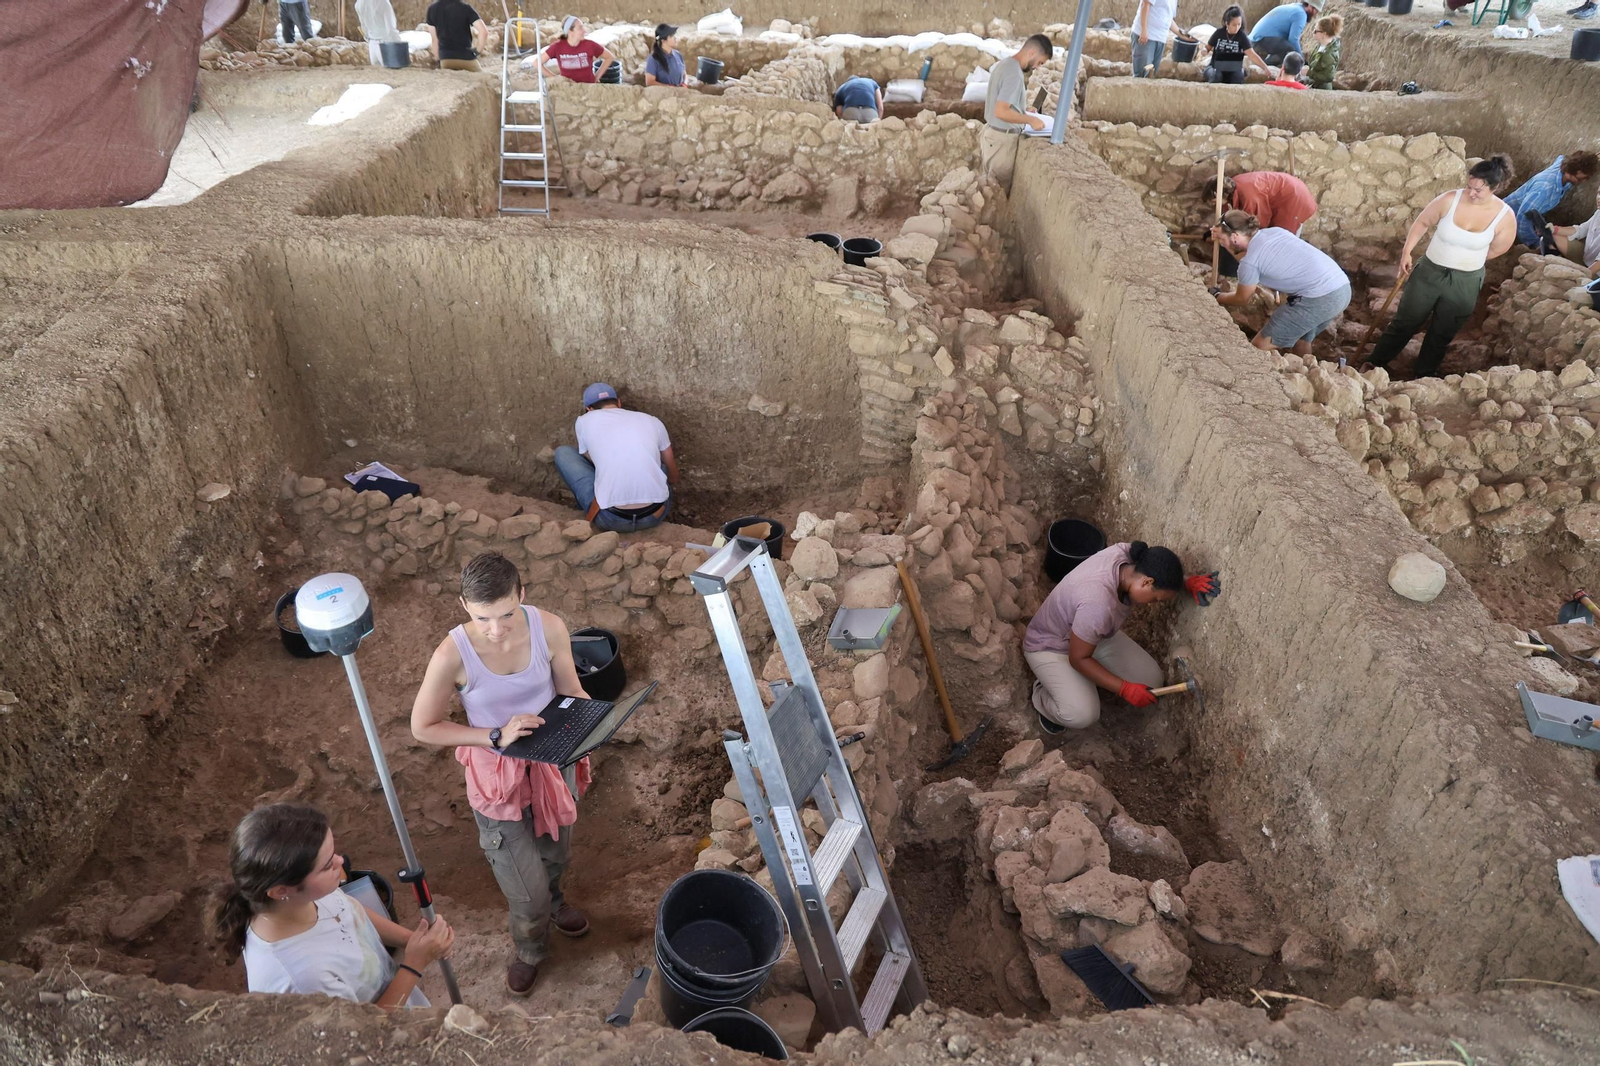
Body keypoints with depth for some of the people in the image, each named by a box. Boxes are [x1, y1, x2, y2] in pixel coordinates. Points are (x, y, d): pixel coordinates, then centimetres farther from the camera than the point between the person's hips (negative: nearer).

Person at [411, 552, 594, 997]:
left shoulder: (549, 628, -22)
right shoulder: (452, 655, -28)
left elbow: (571, 691, -6)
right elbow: (423, 727, -15)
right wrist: (496, 736, -25)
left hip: (554, 761, 3)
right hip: (499, 776, -3)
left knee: (555, 851, 30)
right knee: (527, 889, 9)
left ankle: (553, 901, 65)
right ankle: (530, 950, 44)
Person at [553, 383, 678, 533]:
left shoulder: (584, 421, 6)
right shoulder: (652, 420, 12)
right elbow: (673, 478, 25)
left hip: (612, 519, -3)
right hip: (655, 514, 3)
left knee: (562, 453, 19)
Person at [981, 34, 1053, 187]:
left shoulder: (1004, 63, 8)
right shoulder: (1014, 74, -23)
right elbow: (1001, 112, -29)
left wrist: (1023, 109, 16)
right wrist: (1030, 120, -20)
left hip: (993, 133, 10)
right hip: (1002, 139, -10)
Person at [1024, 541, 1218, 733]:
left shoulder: (1126, 553, -21)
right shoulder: (1099, 603, -42)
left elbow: (1162, 571, 5)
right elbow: (1078, 658, -28)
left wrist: (1188, 582, -14)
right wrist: (1126, 689, -27)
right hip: (1050, 646, -8)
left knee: (1150, 678, 0)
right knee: (1082, 715, -28)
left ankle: (1084, 680, 19)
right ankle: (1042, 693, 4)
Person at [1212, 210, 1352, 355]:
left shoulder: (1249, 261, -6)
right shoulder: (1273, 231, 16)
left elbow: (1241, 299, 12)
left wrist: (1217, 297, 31)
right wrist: (1222, 236, 30)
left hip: (1319, 299, -9)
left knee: (1259, 348, -1)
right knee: (1300, 339, 30)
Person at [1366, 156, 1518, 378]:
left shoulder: (1505, 217, -17)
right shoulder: (1450, 200, -18)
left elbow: (1495, 251, -1)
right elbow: (1422, 222, -2)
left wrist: (1468, 260, 9)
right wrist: (1407, 251, -8)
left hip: (1465, 283, 0)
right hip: (1429, 272, 0)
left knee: (1441, 336, 16)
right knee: (1403, 324, 12)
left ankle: (1422, 376, 36)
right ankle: (1375, 364, 30)